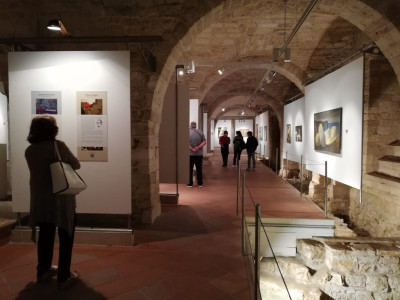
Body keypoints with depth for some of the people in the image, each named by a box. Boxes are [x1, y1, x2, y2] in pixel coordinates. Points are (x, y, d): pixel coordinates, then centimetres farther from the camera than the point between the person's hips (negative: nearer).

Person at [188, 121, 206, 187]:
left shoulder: (188, 132, -5)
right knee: (199, 169, 10)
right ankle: (200, 183, 14)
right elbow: (204, 142, -3)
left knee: (190, 169, 6)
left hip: (190, 154, -2)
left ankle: (190, 183, 9)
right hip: (199, 154, 2)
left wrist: (192, 149, -14)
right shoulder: (200, 132, 4)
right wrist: (198, 147, -13)